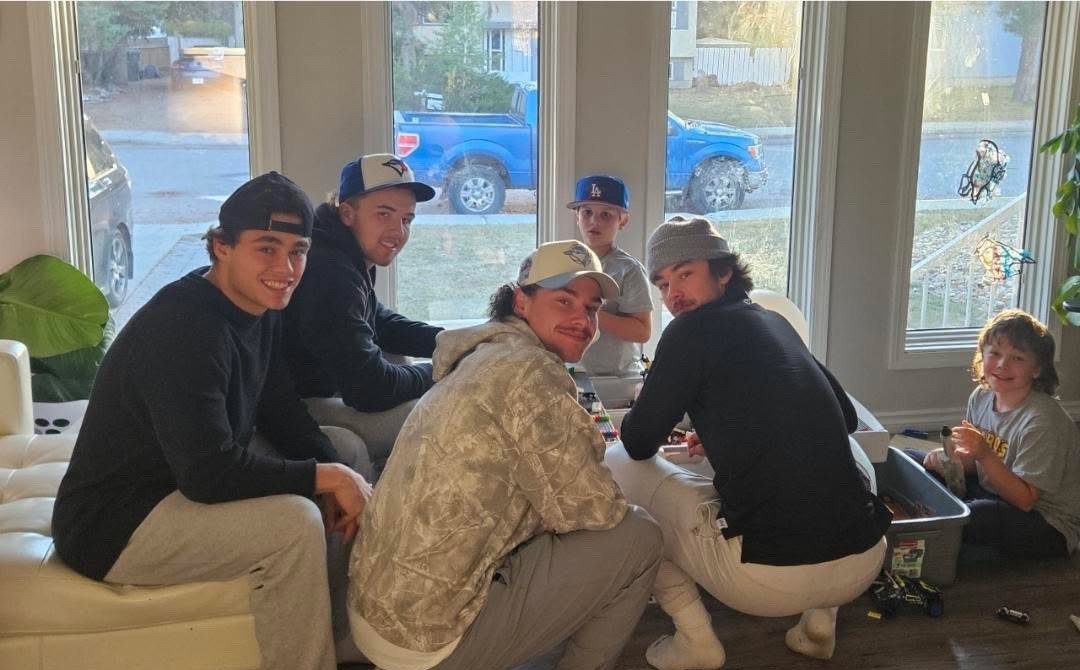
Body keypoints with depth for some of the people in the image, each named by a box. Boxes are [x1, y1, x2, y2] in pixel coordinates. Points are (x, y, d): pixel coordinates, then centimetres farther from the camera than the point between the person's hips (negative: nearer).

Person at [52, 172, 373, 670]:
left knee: (347, 448, 7)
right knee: (295, 522, -30)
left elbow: (281, 415, 7)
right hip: (115, 525, -10)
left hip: (188, 479, 10)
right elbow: (209, 474, -34)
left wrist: (343, 476, -9)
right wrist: (328, 477, -25)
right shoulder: (183, 329, -28)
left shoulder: (258, 307, 1)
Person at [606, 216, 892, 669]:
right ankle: (819, 623, 26)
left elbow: (639, 442, 2)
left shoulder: (693, 329, -2)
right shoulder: (775, 323, 17)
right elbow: (845, 417, 30)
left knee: (617, 467, 11)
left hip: (774, 575, -7)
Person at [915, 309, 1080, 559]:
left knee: (983, 514, -38)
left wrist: (985, 455, -36)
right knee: (909, 461, 3)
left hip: (1049, 527, -7)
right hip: (992, 494, 7)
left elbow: (1024, 499, -25)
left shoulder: (1042, 420, -25)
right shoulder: (982, 397, -3)